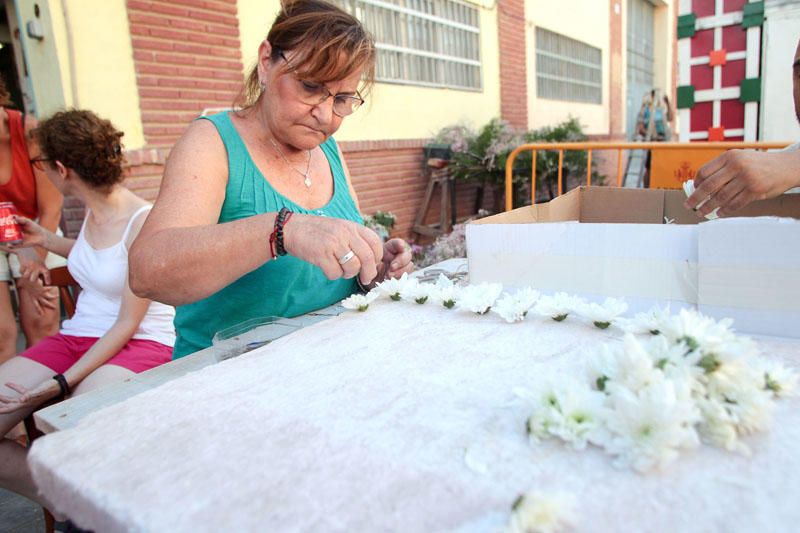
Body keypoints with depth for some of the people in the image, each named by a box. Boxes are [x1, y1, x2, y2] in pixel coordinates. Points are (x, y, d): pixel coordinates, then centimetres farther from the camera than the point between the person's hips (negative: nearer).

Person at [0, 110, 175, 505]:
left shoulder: (143, 223, -17)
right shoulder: (93, 211, 7)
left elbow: (127, 325, -15)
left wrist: (63, 382, -18)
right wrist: (46, 240, 28)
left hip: (139, 343, -8)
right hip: (76, 337, 9)